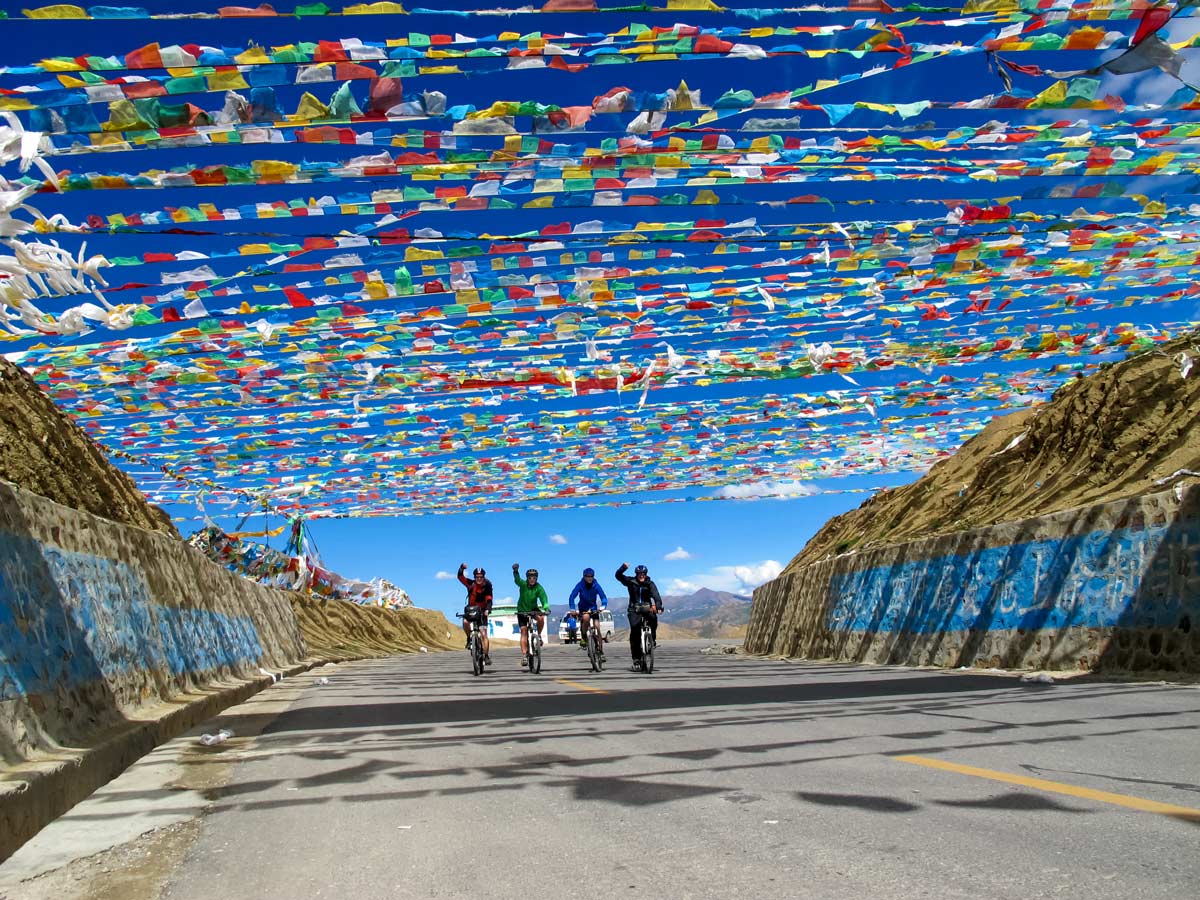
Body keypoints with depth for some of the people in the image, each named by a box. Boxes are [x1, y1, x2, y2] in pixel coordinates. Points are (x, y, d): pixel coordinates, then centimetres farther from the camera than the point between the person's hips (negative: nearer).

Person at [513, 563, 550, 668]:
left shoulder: (539, 588, -17)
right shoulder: (523, 584, -18)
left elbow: (544, 600, -27)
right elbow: (517, 580, -39)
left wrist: (546, 609, -48)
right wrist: (515, 571, -60)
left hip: (533, 609, 0)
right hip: (522, 610, 0)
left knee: (541, 618, -30)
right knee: (524, 631, -9)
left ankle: (539, 635, -4)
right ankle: (524, 655, -9)